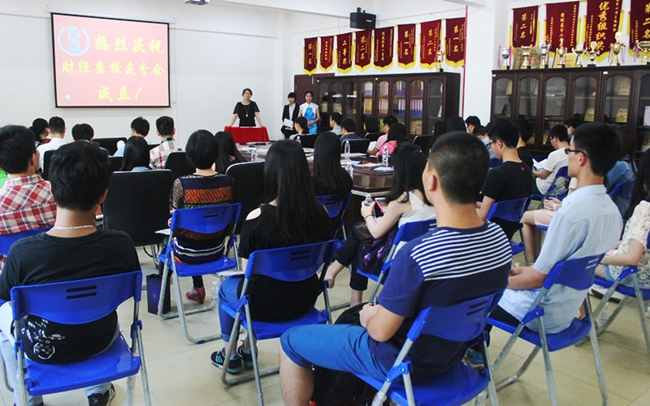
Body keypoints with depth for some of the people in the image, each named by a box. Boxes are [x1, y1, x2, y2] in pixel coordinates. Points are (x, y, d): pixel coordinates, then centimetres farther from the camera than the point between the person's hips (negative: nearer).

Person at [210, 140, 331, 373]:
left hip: (265, 306, -4)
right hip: (305, 300, 4)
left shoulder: (256, 218, -26)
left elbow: (247, 269, -12)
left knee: (227, 286, 30)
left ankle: (230, 355, 45)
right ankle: (247, 351, 47)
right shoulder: (320, 213, -14)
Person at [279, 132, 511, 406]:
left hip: (404, 362, -7)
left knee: (291, 341, 10)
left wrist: (367, 316, -1)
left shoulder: (416, 255, -36)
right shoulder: (500, 240, -13)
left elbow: (381, 331, -24)